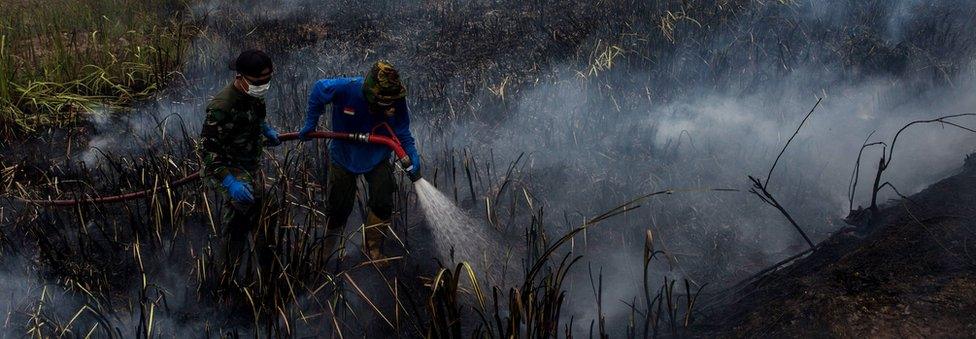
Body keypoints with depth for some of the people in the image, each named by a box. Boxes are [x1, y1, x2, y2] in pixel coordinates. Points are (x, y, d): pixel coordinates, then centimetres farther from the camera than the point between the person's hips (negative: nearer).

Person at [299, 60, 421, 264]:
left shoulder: (397, 101, -25)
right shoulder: (345, 89, -31)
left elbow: (402, 134, -15)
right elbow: (318, 90, -13)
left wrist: (412, 156, -31)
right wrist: (310, 124, -9)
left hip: (377, 158, 1)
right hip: (344, 156, -1)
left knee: (382, 204, -6)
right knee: (339, 205, 10)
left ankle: (373, 246, 16)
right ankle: (331, 238, 38)